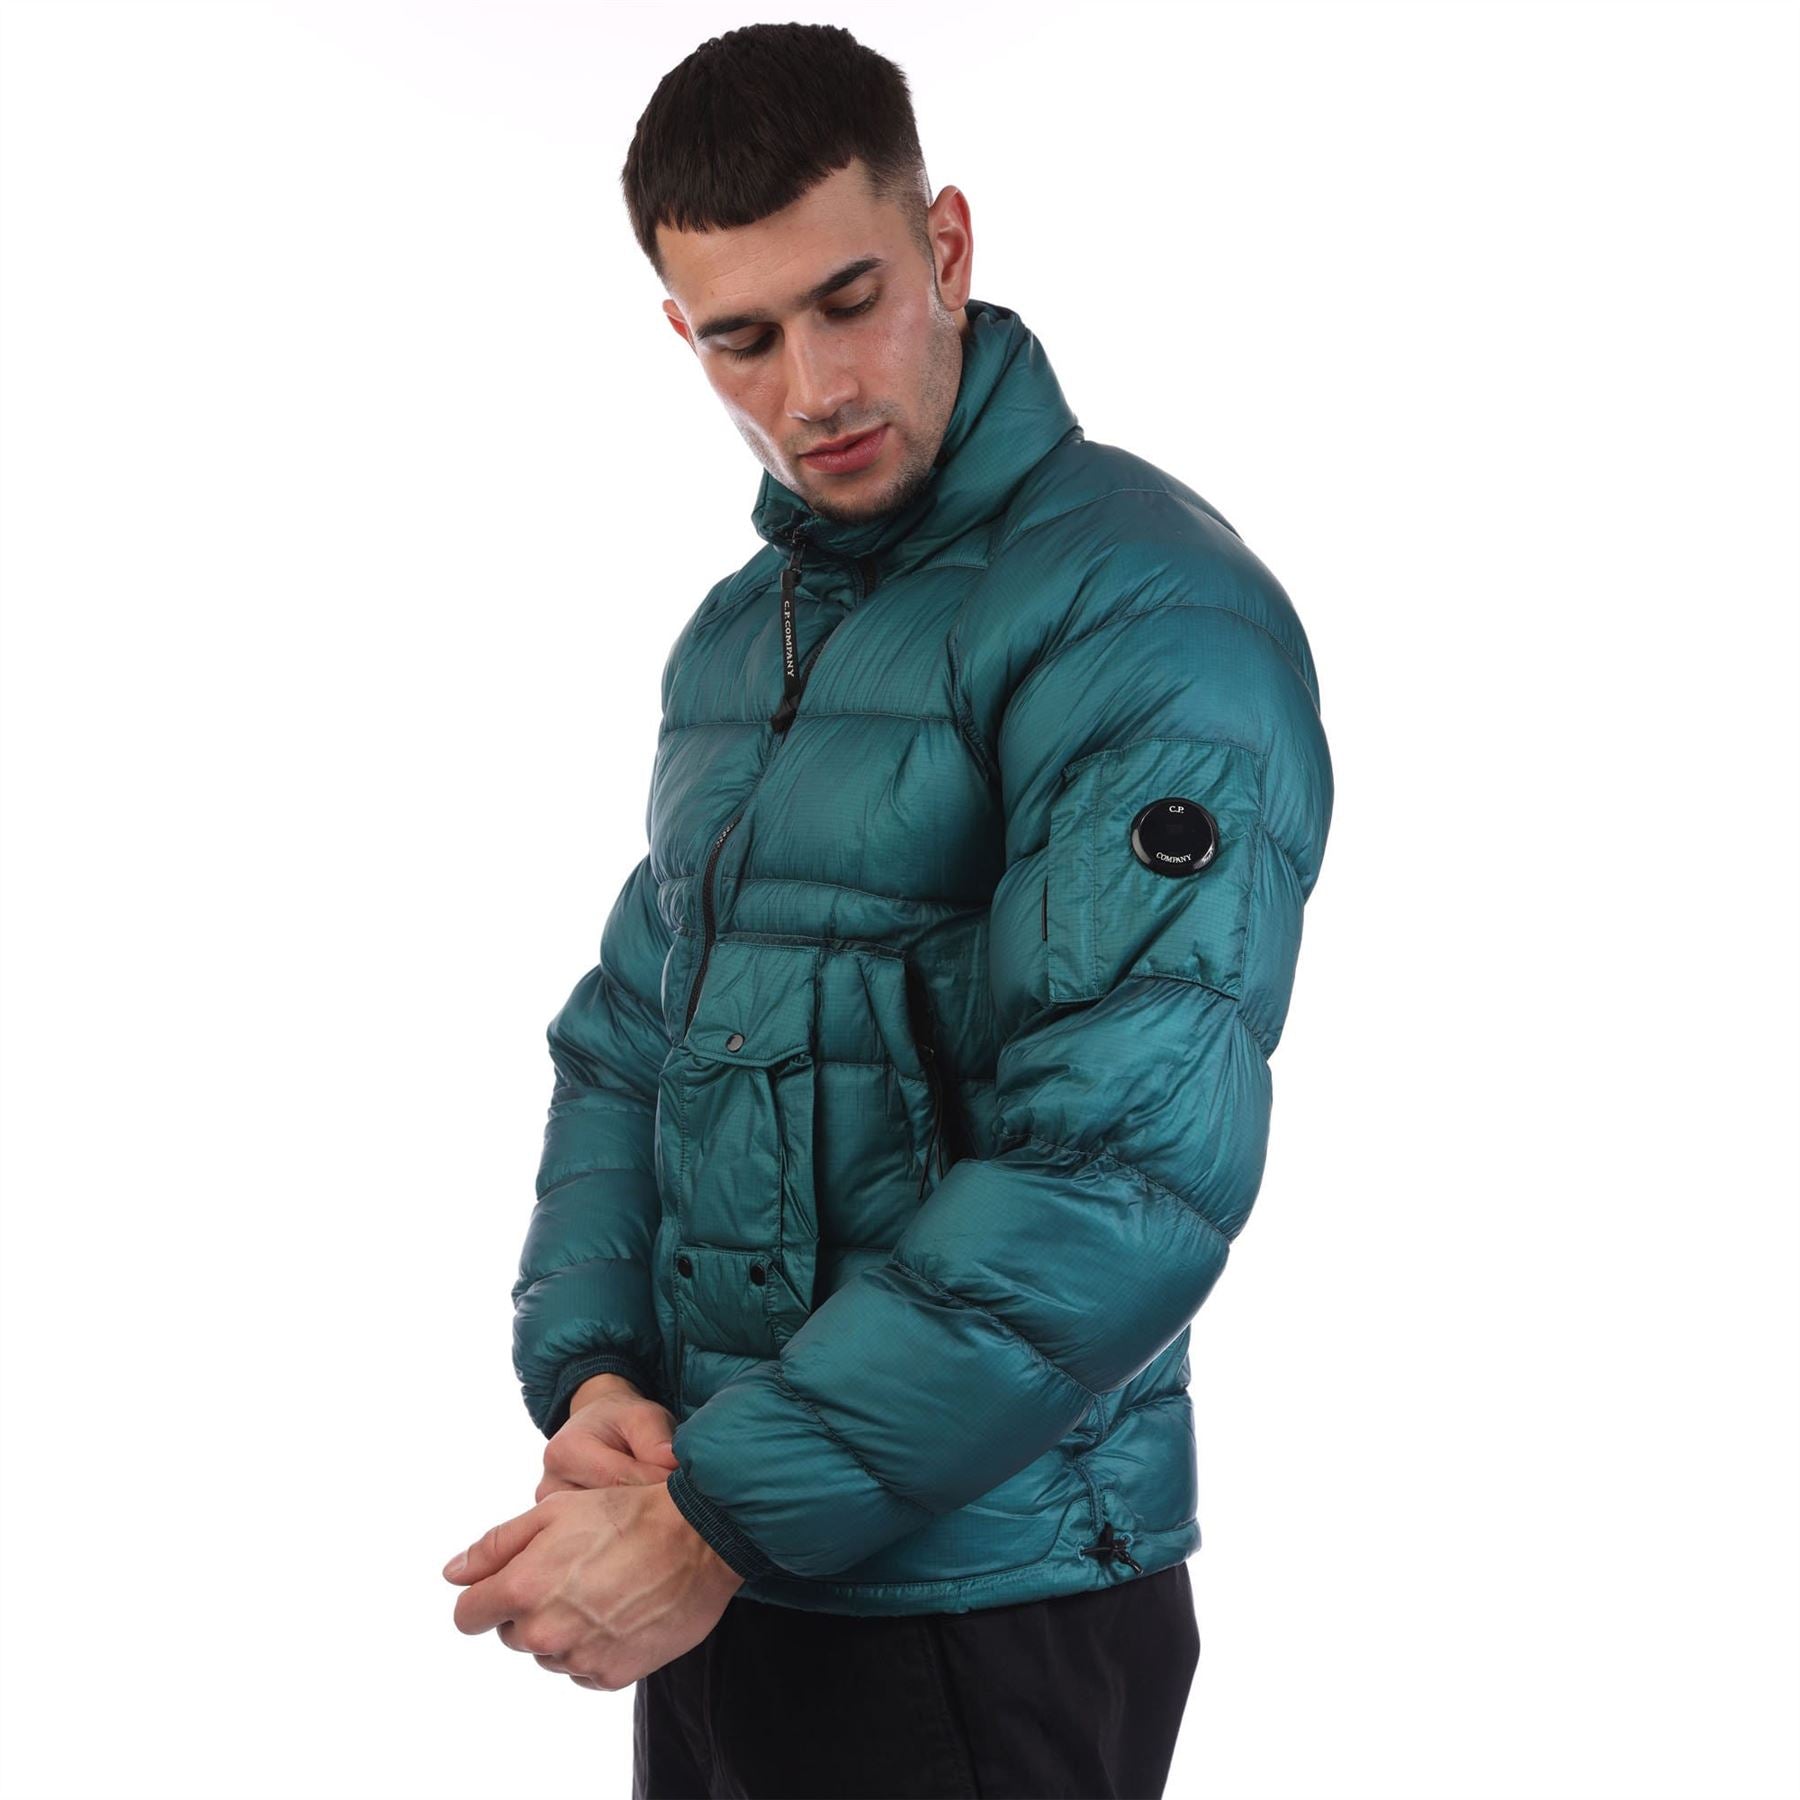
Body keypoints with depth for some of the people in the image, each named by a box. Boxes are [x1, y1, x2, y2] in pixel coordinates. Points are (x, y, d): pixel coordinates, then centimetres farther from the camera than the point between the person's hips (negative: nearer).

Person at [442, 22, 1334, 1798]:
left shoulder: (1140, 610, -16)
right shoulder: (731, 638, 10)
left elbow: (1124, 1172, -25)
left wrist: (723, 1516, -21)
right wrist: (588, 1370, -4)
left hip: (976, 1609, -7)